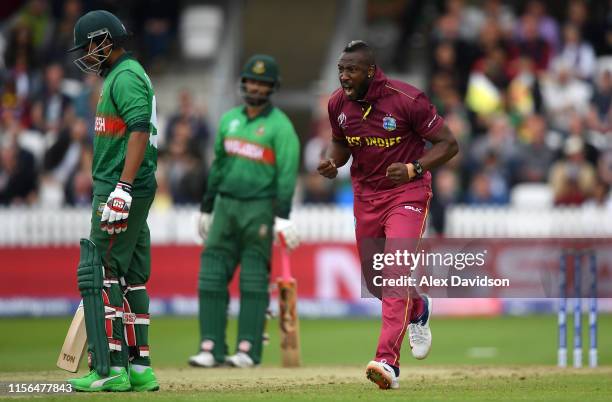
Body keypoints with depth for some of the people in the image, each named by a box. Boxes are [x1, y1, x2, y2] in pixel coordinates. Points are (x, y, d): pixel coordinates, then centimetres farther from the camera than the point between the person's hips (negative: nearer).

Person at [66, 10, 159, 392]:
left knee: (100, 275, -11)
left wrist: (123, 188, -30)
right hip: (130, 191, 11)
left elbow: (140, 130, -24)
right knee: (131, 278, 11)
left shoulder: (125, 76, -12)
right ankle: (139, 369, 12)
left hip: (122, 191, -11)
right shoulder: (124, 74, 20)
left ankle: (111, 370, -14)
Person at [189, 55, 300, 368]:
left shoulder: (280, 127, -5)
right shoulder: (229, 119, 14)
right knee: (211, 276, -1)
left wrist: (282, 217, -20)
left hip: (260, 209, -6)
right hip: (226, 204, 6)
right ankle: (211, 348, -1)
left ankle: (248, 350, -1)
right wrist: (207, 208, 18)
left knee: (253, 280, -4)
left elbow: (287, 174, -12)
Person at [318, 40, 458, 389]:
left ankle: (388, 362, -27)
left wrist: (413, 168, -30)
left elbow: (449, 144, -14)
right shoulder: (338, 104, -5)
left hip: (407, 193, -6)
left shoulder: (407, 99, -20)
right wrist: (333, 161, -8)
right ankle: (417, 310, 46)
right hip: (365, 195, 6)